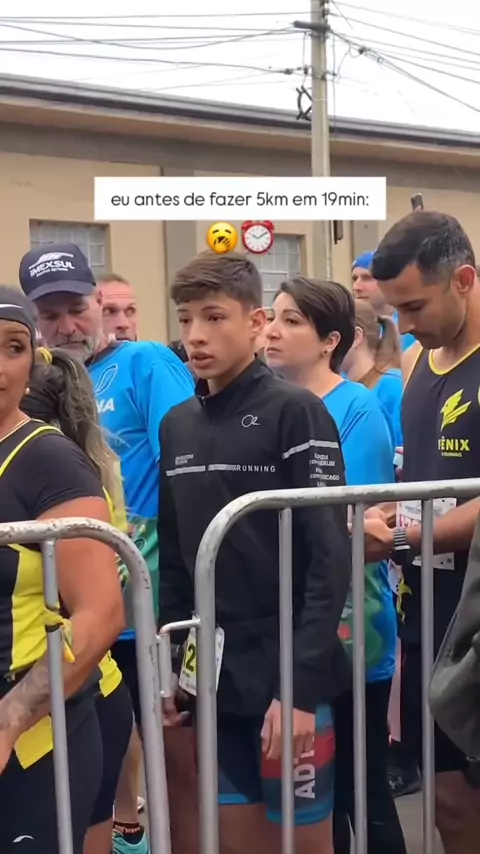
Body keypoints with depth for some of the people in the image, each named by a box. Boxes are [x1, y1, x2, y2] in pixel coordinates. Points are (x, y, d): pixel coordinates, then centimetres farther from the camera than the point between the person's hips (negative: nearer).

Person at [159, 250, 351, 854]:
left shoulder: (296, 413, -10)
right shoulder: (177, 425, 8)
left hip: (287, 675, -5)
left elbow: (330, 561, -14)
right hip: (213, 675, 5)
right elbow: (174, 558, 11)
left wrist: (302, 684, -18)